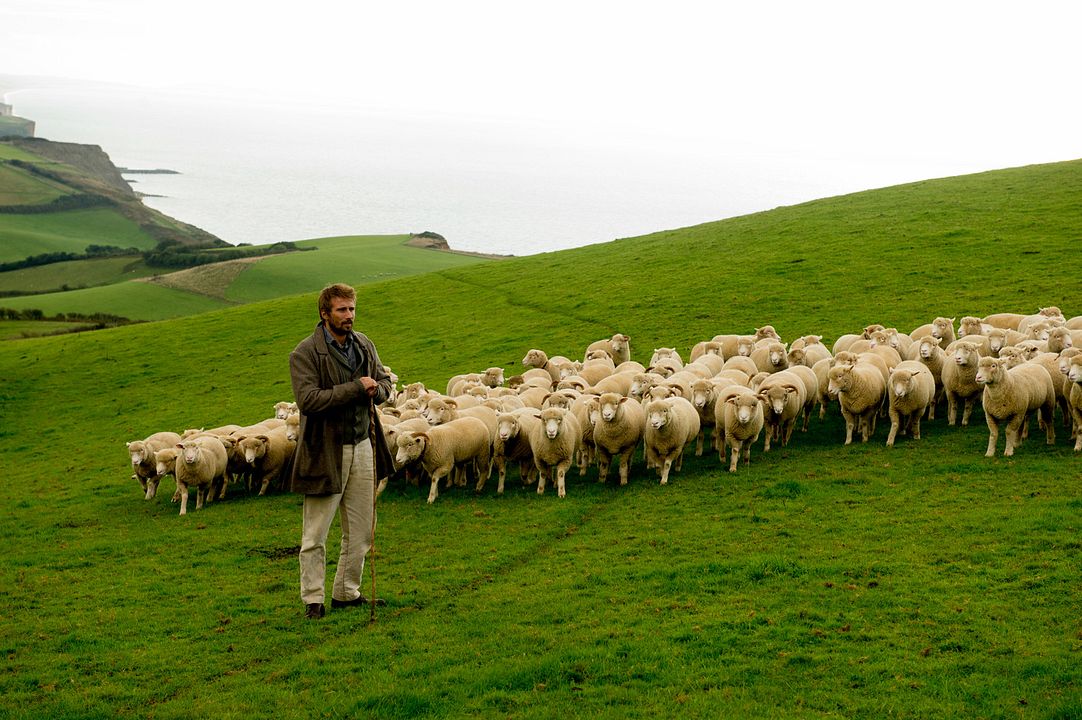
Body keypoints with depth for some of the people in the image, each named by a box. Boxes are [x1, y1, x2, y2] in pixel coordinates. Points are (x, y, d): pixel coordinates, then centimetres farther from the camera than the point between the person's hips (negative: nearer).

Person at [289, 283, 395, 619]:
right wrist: (356, 388, -21)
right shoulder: (305, 353, -13)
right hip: (326, 451, -6)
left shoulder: (364, 345, 8)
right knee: (315, 534, 1)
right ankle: (313, 600, 11)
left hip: (363, 445, 6)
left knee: (361, 531, 12)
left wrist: (375, 390, -7)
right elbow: (308, 400, -22)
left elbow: (385, 381, 18)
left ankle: (346, 593, 24)